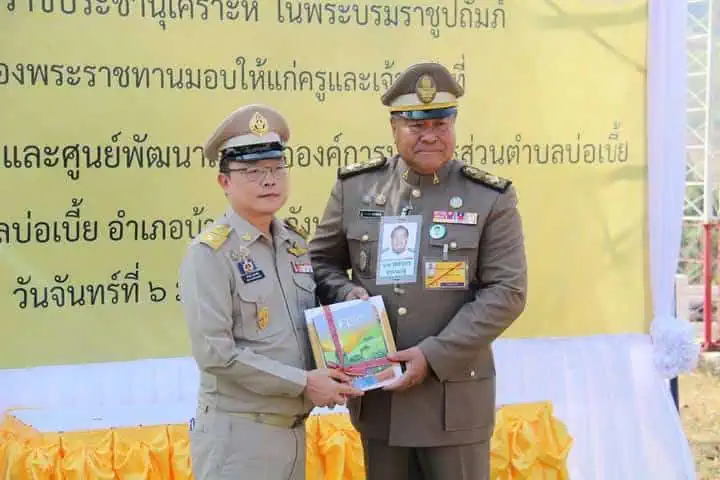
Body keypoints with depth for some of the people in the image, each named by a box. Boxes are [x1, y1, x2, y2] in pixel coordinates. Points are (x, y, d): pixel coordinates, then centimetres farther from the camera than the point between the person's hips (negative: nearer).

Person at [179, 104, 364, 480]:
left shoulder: (296, 244, 9)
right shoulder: (210, 253, -12)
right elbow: (214, 352, -18)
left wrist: (331, 378, -1)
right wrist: (303, 383, -17)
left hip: (294, 430, 7)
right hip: (237, 434, -7)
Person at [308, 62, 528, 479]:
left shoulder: (491, 199, -5)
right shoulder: (354, 188, 3)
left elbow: (506, 292, -10)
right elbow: (321, 262, 13)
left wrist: (433, 356, -17)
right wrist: (346, 294, -11)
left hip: (454, 399, -3)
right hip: (377, 395, 3)